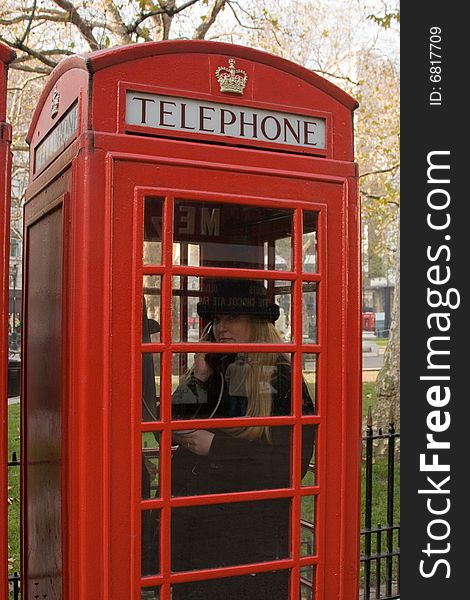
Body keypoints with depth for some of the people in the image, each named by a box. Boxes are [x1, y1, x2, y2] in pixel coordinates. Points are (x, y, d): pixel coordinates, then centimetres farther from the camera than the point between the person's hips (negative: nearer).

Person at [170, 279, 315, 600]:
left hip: (254, 527, -5)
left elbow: (292, 460, -17)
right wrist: (198, 377, -9)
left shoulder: (283, 378, -9)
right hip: (194, 522, 5)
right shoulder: (208, 374, 6)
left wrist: (215, 447, -17)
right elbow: (168, 431, 2)